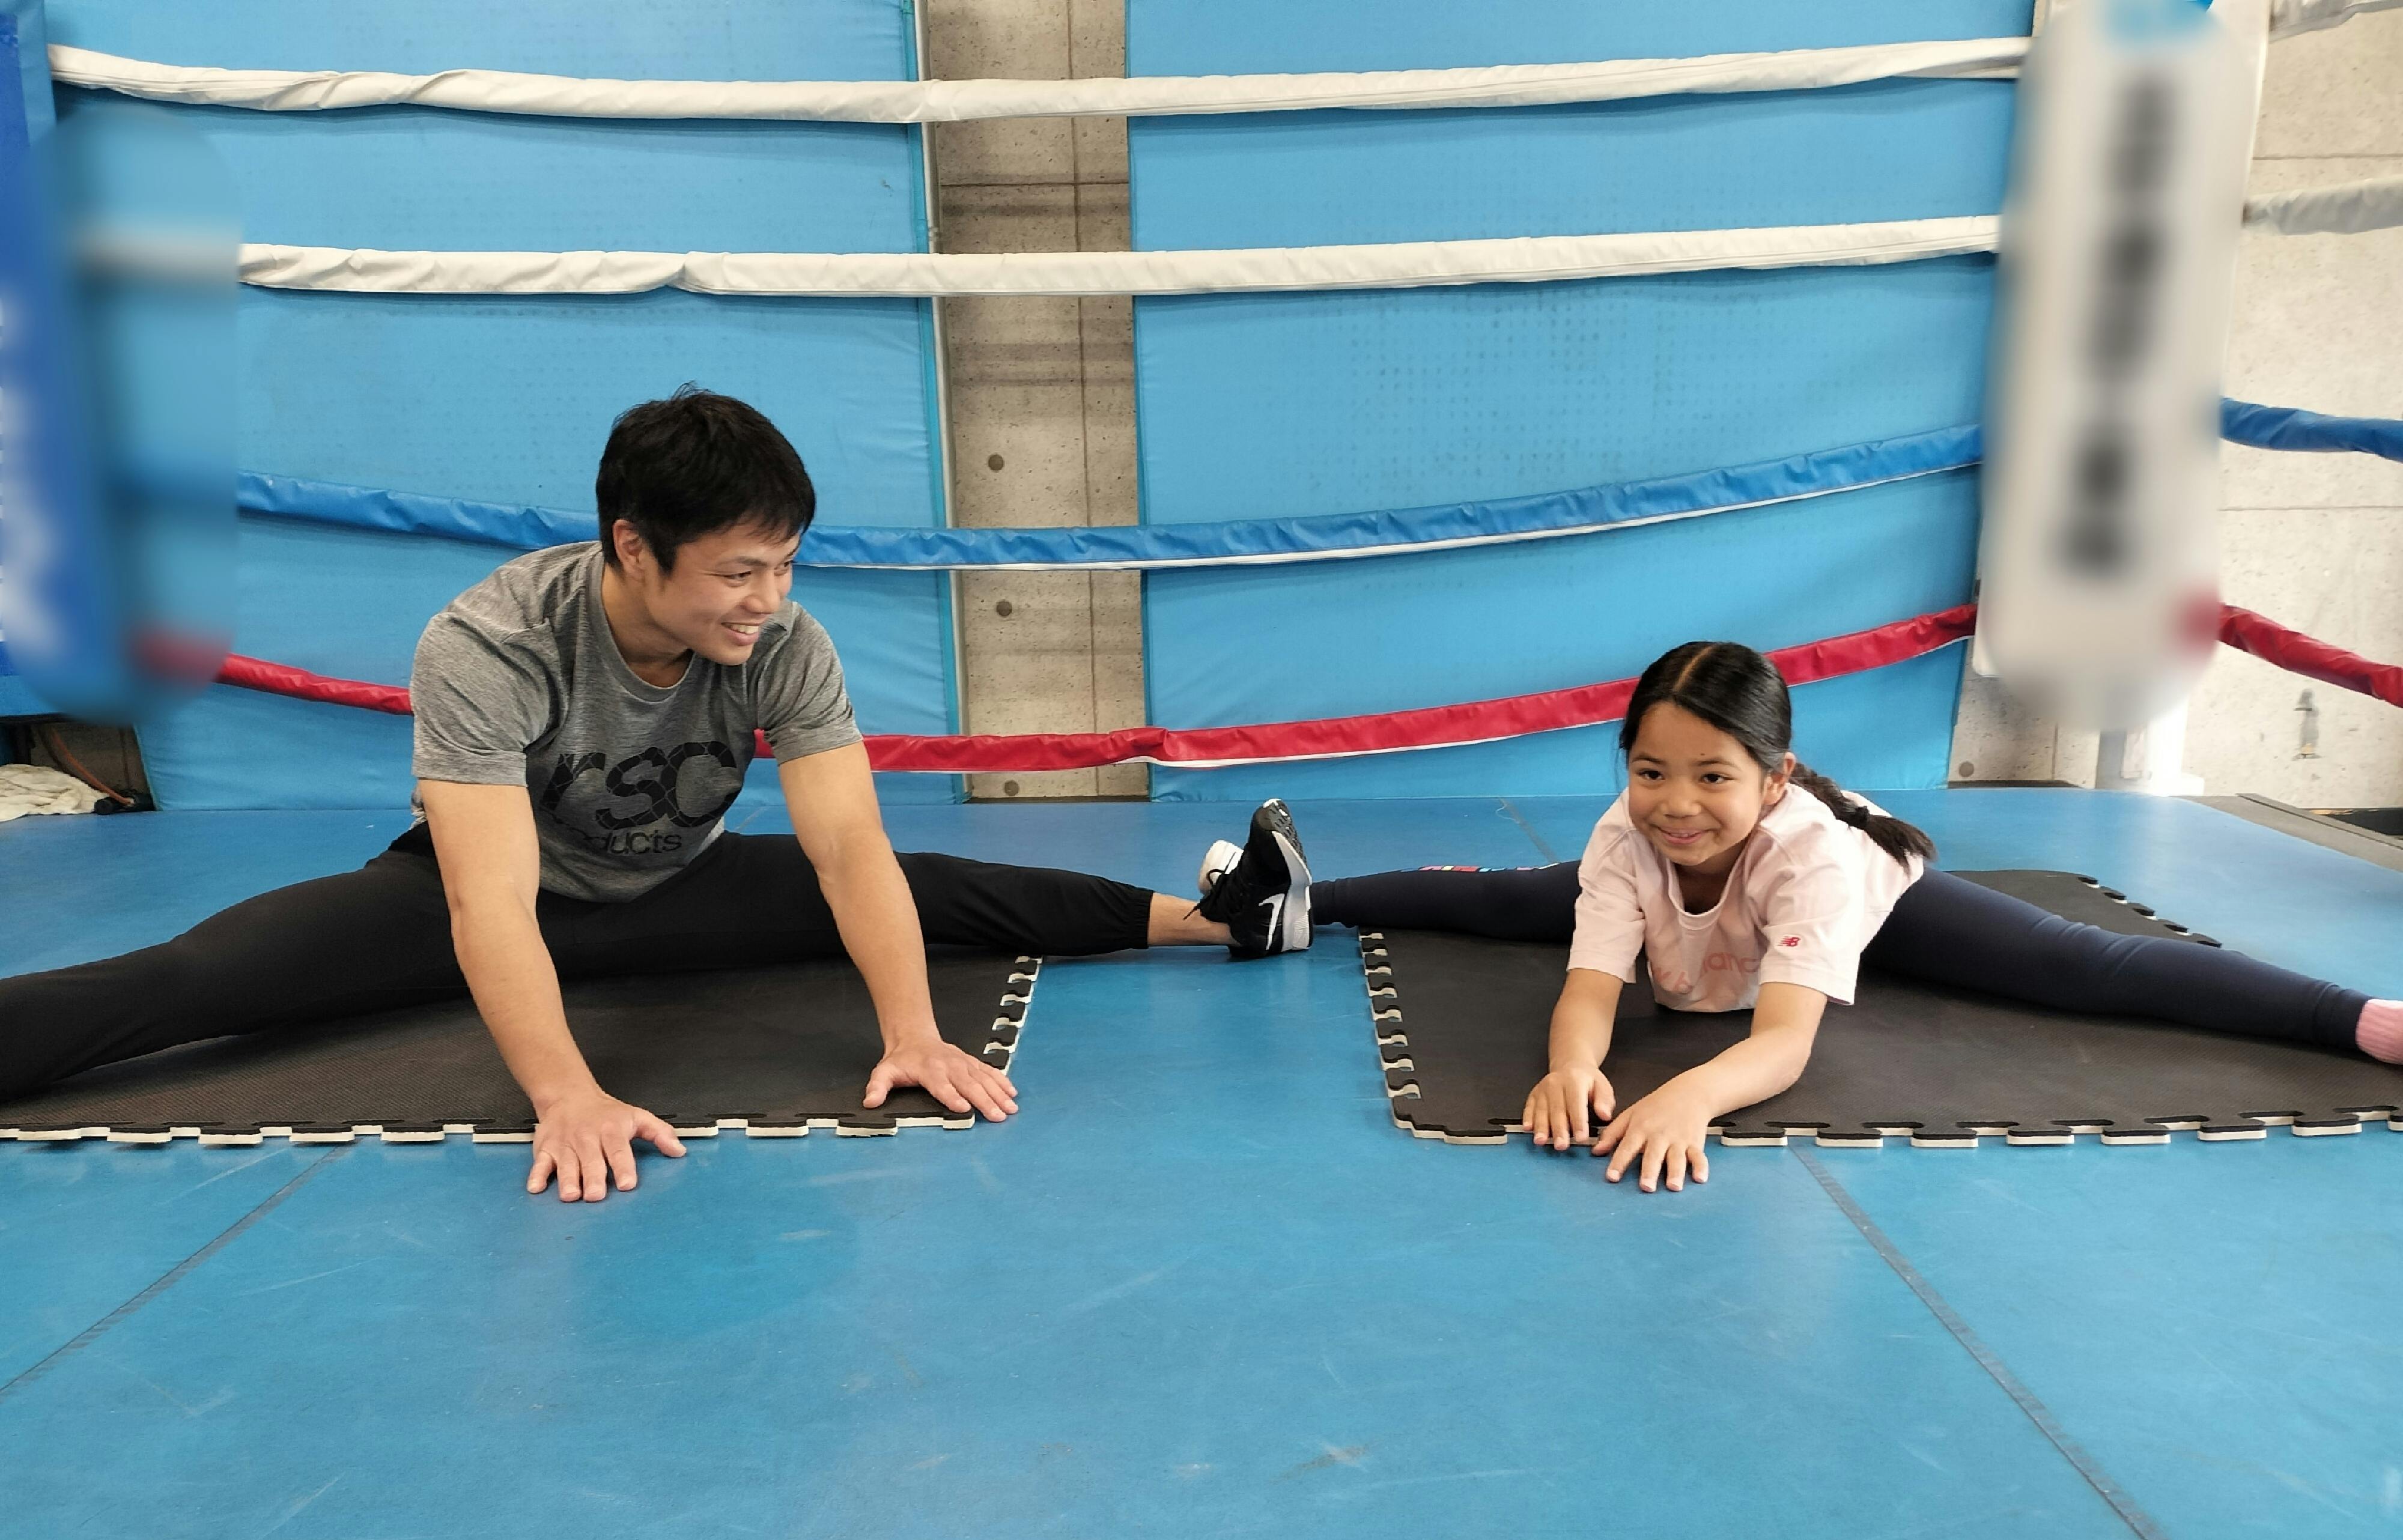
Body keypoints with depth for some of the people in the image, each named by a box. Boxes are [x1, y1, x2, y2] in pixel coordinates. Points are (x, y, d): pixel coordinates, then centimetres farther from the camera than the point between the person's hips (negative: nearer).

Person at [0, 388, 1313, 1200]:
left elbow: (849, 850, -29)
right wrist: (567, 1099, -55)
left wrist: (910, 1031, -43)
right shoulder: (486, 649, -34)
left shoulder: (785, 646, -25)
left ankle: (1218, 913, -4)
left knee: (951, 897, -9)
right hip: (487, 891, -1)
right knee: (205, 978, -24)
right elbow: (492, 910, -41)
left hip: (676, 889, 2)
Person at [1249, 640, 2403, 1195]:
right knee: (1498, 900, 7)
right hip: (1668, 893, 3)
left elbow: (1786, 1041, -54)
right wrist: (1572, 1066, -68)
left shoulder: (1815, 848, -46)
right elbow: (1590, 987, -45)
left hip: (1884, 895, -2)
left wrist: (1693, 1094, -75)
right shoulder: (1625, 844, -38)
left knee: (2092, 969, -14)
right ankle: (1296, 897, 23)